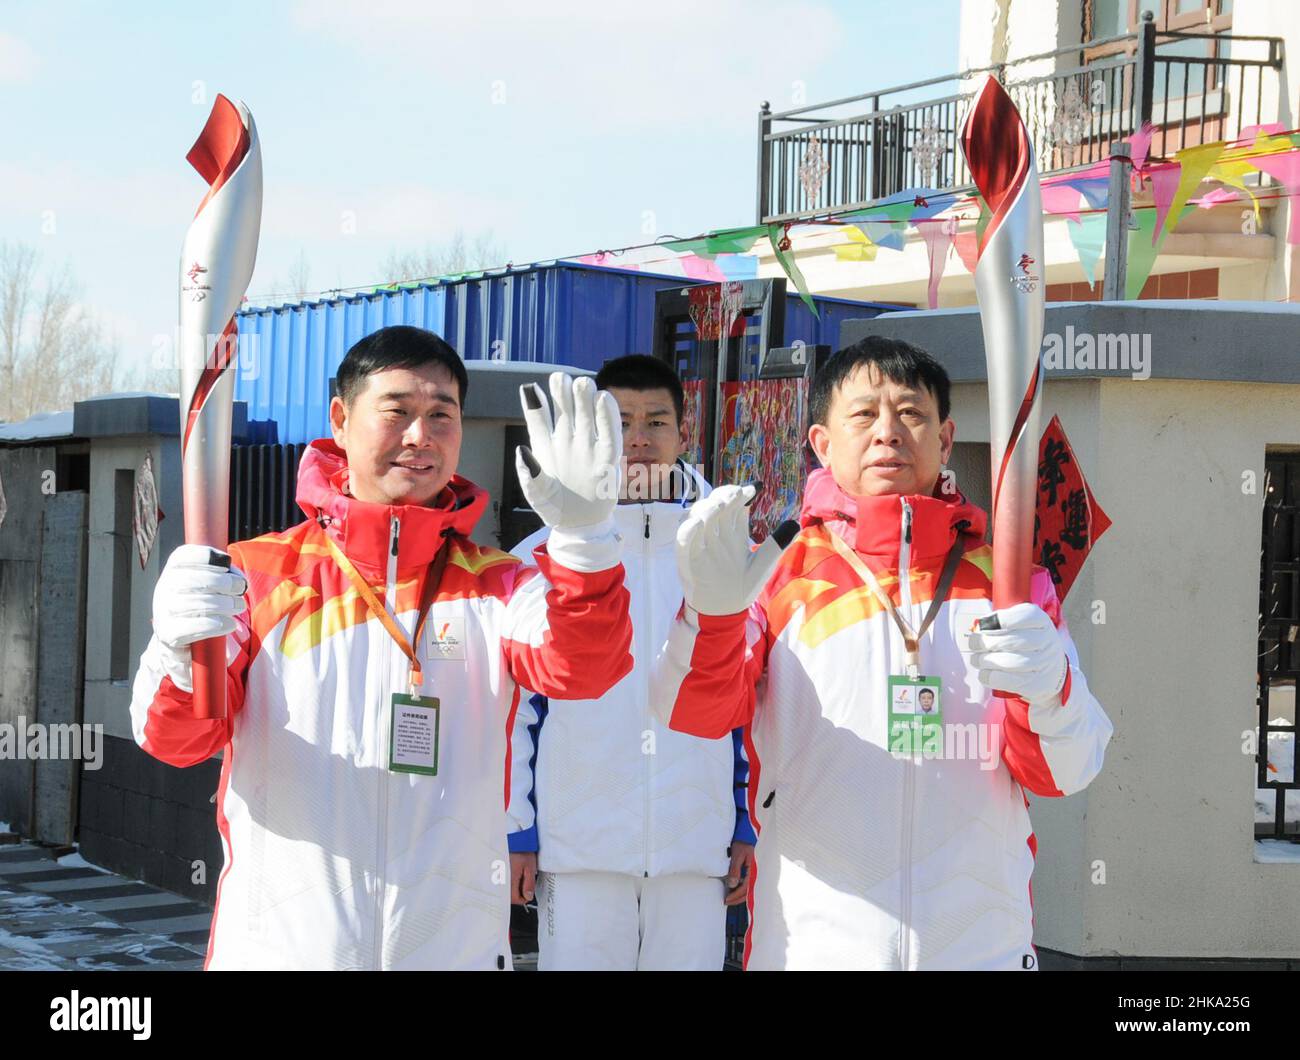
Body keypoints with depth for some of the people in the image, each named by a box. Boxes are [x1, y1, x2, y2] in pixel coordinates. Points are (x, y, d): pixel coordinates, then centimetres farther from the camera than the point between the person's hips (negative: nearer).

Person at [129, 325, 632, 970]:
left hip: (454, 947, 1)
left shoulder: (494, 587, 4)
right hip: (277, 946, -1)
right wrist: (181, 652, -29)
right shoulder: (258, 575, 1)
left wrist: (583, 532, -32)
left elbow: (579, 667, -15)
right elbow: (176, 739, -8)